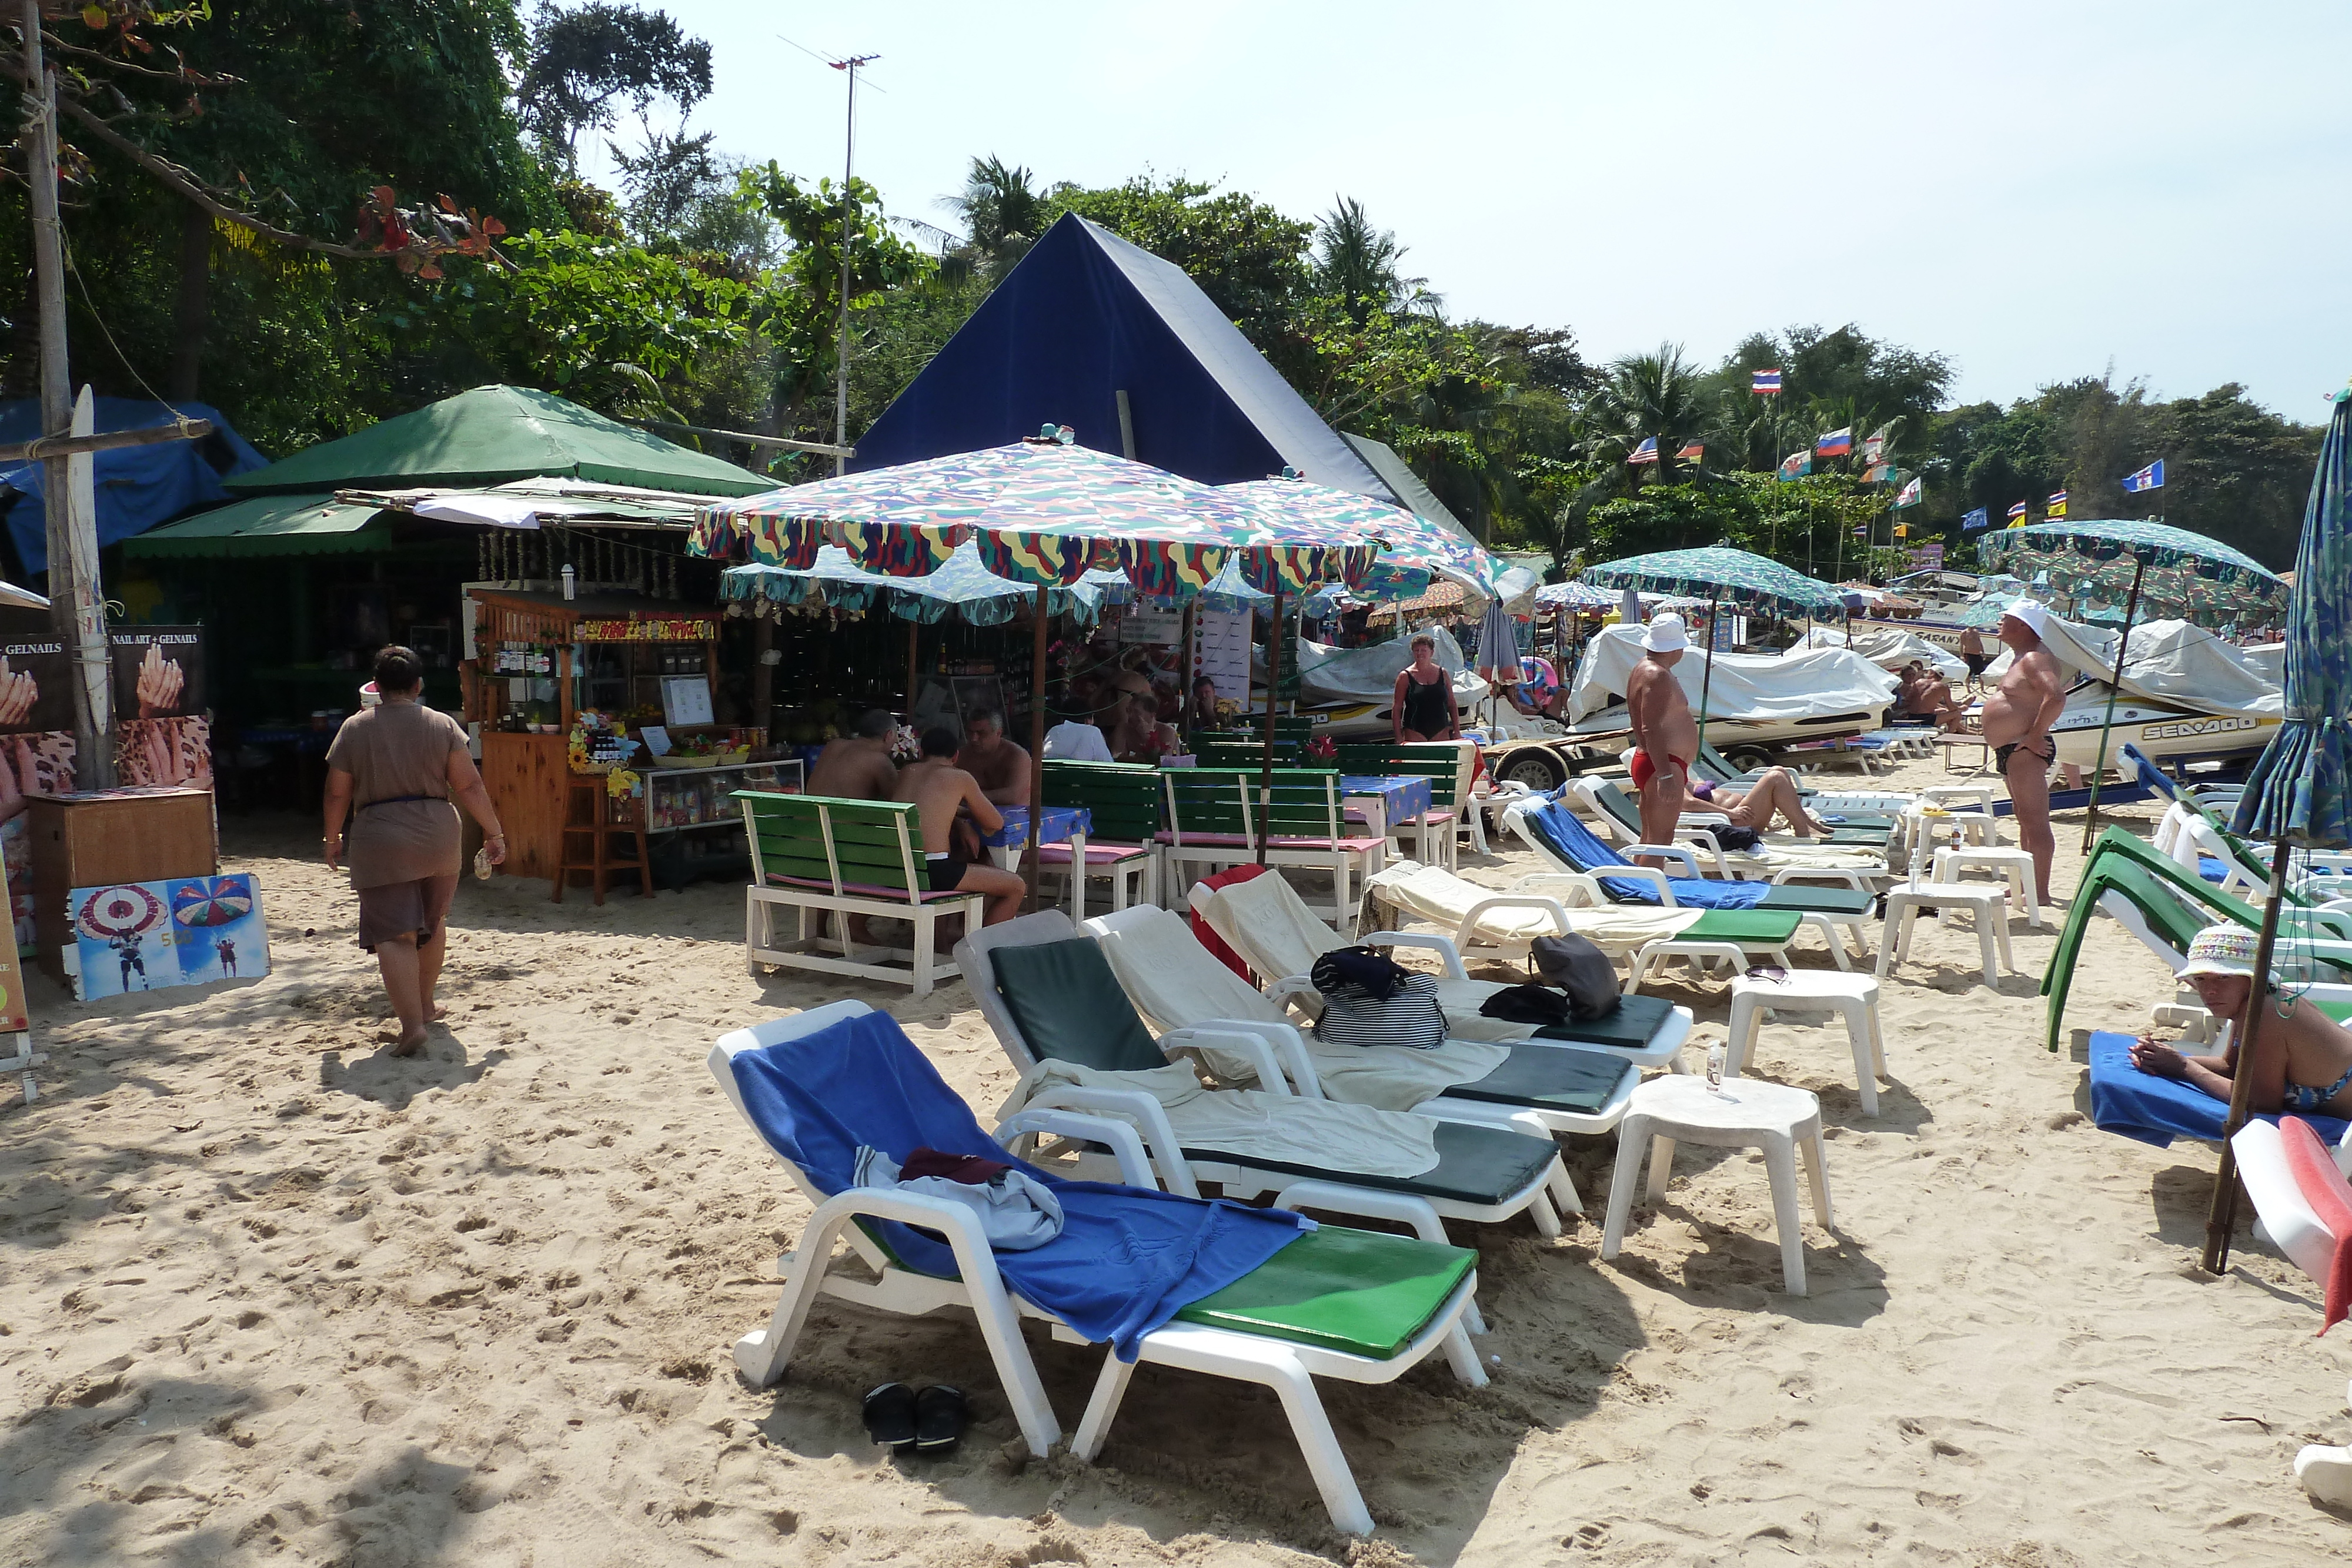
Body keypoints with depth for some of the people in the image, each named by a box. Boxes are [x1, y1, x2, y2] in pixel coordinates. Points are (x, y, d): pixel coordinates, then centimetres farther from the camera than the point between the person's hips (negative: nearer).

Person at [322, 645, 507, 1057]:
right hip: (437, 835, 3)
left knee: (393, 934, -4)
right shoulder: (443, 725, 0)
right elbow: (469, 785, -3)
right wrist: (494, 833, 3)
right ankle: (425, 1004, 33)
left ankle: (412, 1022, -15)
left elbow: (338, 794, 4)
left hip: (379, 841, -2)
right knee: (432, 923, 20)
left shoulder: (354, 728, 0)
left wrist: (333, 839, 18)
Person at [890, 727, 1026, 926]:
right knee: (1017, 887, 5)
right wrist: (972, 811, 28)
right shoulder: (961, 778, 2)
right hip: (931, 870, -7)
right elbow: (996, 823, 9)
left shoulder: (907, 772, 16)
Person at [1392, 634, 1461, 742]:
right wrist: (1399, 736, -7)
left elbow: (1452, 705, 14)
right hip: (1414, 732, -3)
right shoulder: (1406, 676, 0)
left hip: (1441, 732, 3)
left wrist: (1457, 731, 8)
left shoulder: (1442, 673, 10)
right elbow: (1396, 708, -1)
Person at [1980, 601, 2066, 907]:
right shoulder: (2022, 658, 17)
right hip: (2011, 751, 12)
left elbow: (2056, 697, -31)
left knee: (2036, 823, -10)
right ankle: (2028, 884, 26)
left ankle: (2040, 892, -9)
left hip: (2025, 751, -12)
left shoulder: (2034, 659, -16)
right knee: (2026, 821, 17)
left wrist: (2035, 735, -24)